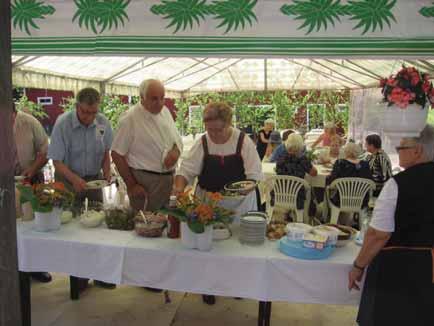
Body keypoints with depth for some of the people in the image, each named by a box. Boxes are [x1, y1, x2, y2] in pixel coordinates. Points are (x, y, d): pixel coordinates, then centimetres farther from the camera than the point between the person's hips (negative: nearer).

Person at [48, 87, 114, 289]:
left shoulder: (103, 123, -9)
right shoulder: (63, 123, -19)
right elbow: (57, 161, -18)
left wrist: (107, 172, -10)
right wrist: (74, 179, -32)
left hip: (94, 178, 3)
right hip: (69, 179, -3)